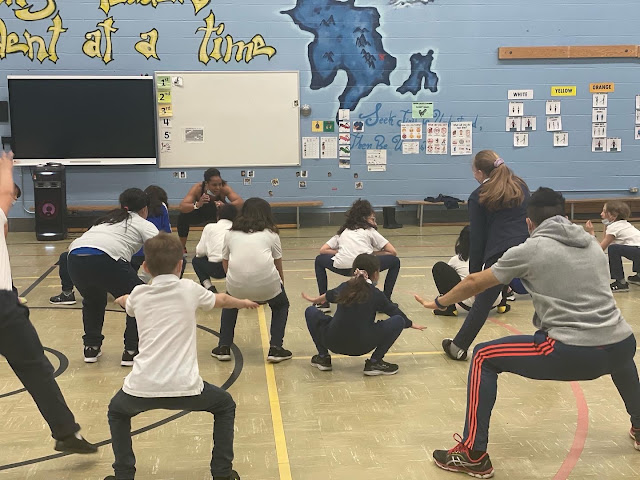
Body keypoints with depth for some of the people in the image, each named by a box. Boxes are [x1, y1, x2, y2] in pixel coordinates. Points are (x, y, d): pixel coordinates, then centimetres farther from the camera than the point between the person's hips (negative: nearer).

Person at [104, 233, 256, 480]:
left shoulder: (139, 294, 11)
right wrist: (242, 302, 49)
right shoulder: (189, 289, 7)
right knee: (225, 406, 27)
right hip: (185, 387, -1)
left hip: (142, 388, 1)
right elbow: (221, 300, 28)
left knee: (117, 412, 34)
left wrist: (122, 299, 63)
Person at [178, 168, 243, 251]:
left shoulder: (224, 188, -34)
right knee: (183, 217, -27)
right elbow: (182, 207, -40)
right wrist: (197, 204, -60)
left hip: (218, 213, 1)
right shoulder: (197, 188, -34)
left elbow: (240, 202, -42)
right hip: (200, 213, 0)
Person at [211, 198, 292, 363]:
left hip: (236, 283, 1)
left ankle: (223, 348, 28)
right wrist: (281, 286, 40)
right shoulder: (271, 234, 17)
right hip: (266, 282, -1)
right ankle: (275, 348, 17)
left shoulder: (231, 233, 20)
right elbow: (279, 267, 23)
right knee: (281, 306, 29)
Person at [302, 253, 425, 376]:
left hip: (333, 342, 3)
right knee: (398, 321, 9)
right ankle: (375, 362, 4)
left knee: (311, 311, 27)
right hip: (362, 347, -3)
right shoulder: (376, 294, 4)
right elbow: (395, 312, 19)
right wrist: (411, 324, 39)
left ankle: (323, 357, 18)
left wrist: (315, 300, 58)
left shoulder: (344, 287, 13)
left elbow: (329, 296, 35)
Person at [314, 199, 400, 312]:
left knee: (319, 260, 33)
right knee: (395, 261, 23)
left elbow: (323, 250, 24)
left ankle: (323, 302, 22)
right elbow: (393, 252, 20)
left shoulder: (343, 232, 33)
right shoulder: (370, 231, 26)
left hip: (342, 267, 2)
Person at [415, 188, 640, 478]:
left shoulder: (530, 250, 1)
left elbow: (475, 283, 10)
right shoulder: (593, 244, 16)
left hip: (572, 354, -6)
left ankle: (474, 456, 6)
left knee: (484, 358, 9)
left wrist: (439, 303, 27)